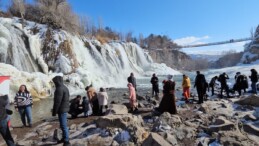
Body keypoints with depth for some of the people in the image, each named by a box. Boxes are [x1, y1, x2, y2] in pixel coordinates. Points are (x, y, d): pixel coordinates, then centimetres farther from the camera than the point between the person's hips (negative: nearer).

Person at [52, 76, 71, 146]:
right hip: (65, 108, 10)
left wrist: (54, 111, -13)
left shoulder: (59, 89, -18)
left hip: (62, 110, -10)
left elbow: (57, 102, -21)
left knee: (63, 126, -4)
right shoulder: (65, 87, 14)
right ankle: (64, 138, 31)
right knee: (63, 125, 19)